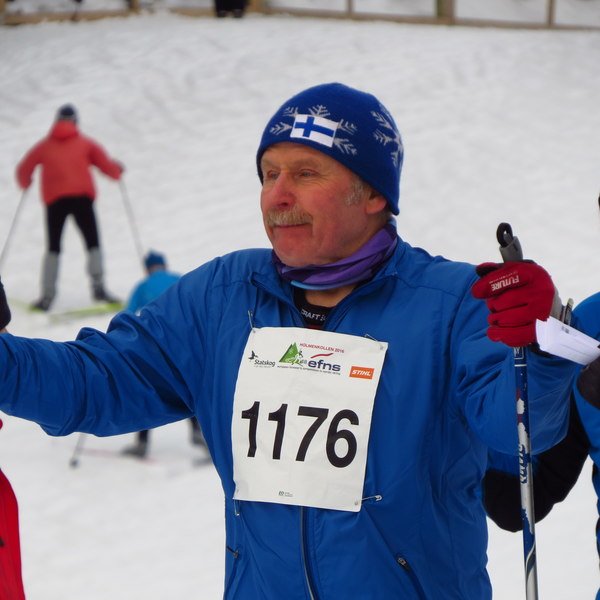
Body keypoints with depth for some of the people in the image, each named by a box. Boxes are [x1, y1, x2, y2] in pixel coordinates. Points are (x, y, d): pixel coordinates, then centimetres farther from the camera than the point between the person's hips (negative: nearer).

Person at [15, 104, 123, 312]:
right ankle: (98, 287, -12)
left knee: (53, 248, 9)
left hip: (54, 199, 1)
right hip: (82, 196, -1)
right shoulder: (86, 143, 13)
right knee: (93, 244, 5)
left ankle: (47, 296, -2)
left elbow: (23, 170, 17)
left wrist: (25, 184, 39)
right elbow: (106, 165, 6)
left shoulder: (45, 146, 16)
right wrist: (118, 170, 28)